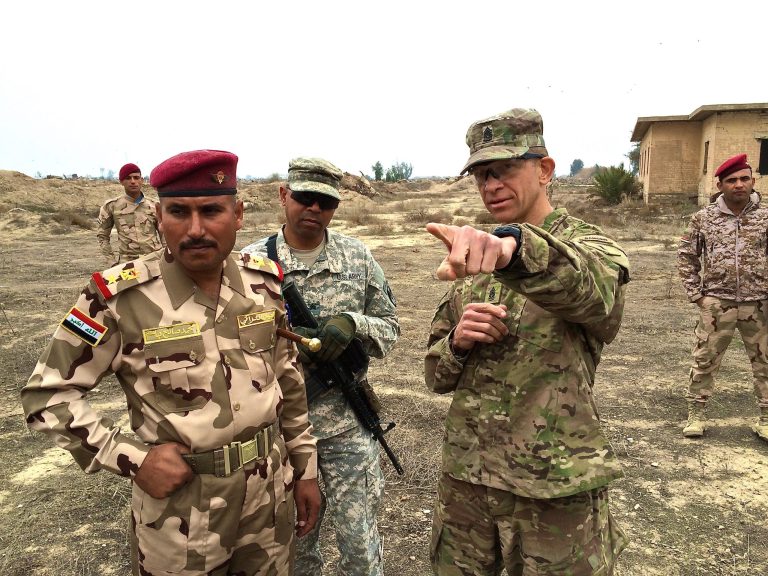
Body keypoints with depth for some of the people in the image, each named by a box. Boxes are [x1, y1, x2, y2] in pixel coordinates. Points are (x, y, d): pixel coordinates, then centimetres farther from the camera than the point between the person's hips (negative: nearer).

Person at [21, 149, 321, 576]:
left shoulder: (265, 282, -4)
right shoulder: (120, 297, -17)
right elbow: (46, 393, -7)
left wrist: (305, 468, 9)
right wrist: (131, 458, -15)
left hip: (271, 491, 4)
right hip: (180, 501, -3)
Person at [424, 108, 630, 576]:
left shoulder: (590, 246, -8)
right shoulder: (472, 260, 5)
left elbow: (587, 285, -35)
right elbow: (438, 375, 8)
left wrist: (513, 246, -55)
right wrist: (457, 341, -14)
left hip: (558, 489, -4)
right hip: (464, 477, 5)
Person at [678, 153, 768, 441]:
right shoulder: (703, 218, -2)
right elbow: (686, 255, 5)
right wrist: (695, 293, -1)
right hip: (717, 304, -1)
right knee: (704, 361, 6)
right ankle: (696, 415, 21)